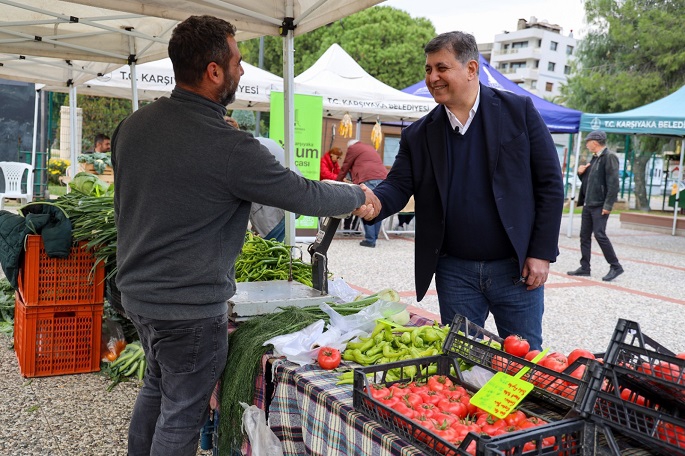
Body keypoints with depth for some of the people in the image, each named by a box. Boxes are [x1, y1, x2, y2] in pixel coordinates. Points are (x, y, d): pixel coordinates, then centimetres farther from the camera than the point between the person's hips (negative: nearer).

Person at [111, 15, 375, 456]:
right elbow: (305, 195, -15)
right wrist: (360, 196, 4)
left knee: (157, 386, 26)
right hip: (191, 307, -8)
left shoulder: (131, 125, -1)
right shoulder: (230, 147, -24)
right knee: (182, 411, 10)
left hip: (135, 290, 8)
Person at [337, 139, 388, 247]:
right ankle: (374, 238, 7)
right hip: (383, 178, 7)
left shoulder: (352, 148, 15)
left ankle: (370, 240, -11)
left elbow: (345, 167, 18)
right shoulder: (370, 148, 34)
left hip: (369, 180, -6)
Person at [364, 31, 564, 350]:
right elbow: (398, 185, -2)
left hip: (516, 267, -2)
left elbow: (550, 183, -4)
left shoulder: (519, 111, -3)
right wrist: (375, 203, -26)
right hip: (455, 273, 2)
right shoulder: (418, 135, 4)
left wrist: (541, 253, -8)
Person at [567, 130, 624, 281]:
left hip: (600, 205, -9)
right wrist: (581, 172, 5)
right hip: (588, 204, 9)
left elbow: (613, 183, -17)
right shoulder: (594, 158, 17)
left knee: (599, 234, -11)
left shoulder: (609, 157, -10)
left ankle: (615, 266, 1)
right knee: (585, 235, 8)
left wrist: (608, 205, -22)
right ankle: (585, 267, 15)